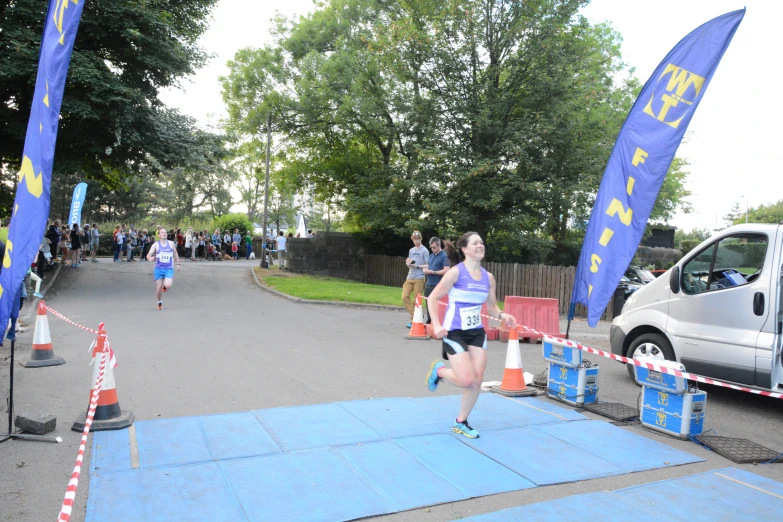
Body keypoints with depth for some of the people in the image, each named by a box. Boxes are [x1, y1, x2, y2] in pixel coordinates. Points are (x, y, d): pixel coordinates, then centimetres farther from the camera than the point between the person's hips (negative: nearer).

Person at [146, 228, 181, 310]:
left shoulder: (171, 243, 4)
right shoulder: (156, 245, 0)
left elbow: (175, 254, 18)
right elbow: (148, 255, -2)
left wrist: (178, 264, 18)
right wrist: (150, 258, -25)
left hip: (169, 269, 0)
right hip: (158, 268, 0)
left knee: (167, 285, -22)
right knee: (159, 287, 1)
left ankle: (165, 286, 17)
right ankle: (159, 302, 27)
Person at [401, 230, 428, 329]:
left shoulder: (424, 251, -3)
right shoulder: (411, 250, 17)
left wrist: (416, 266, -16)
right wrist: (408, 263, 0)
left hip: (419, 279, -6)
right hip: (409, 278, 6)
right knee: (405, 297, -4)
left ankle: (414, 320, 7)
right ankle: (415, 316, 5)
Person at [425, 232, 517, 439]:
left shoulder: (488, 277, 4)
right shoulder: (456, 272, -13)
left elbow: (491, 306, 14)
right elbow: (433, 298, -10)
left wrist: (502, 316, -7)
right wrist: (436, 325, -20)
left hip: (477, 333, 6)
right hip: (454, 333, -6)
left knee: (477, 381, 3)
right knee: (467, 380, -12)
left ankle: (461, 423, 23)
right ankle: (439, 370, 20)